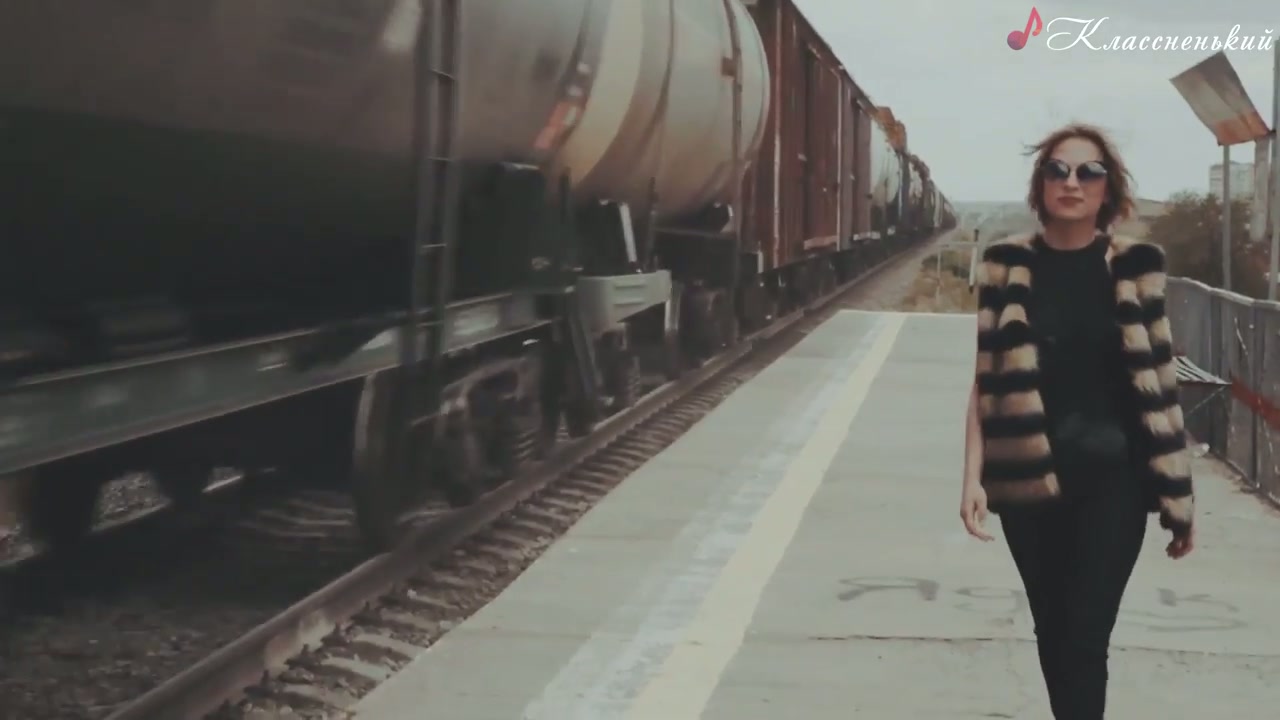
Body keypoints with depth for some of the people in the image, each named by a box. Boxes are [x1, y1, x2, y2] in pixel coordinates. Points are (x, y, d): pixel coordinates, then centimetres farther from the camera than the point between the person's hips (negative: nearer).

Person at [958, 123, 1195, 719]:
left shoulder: (1136, 265, -1)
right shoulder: (1006, 264, 1)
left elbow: (1160, 384, 1)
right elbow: (987, 380, 2)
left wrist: (1180, 495, 2)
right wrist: (973, 476, -6)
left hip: (1112, 477, -2)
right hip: (1028, 477, 2)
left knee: (1085, 636, -7)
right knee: (1052, 632, 13)